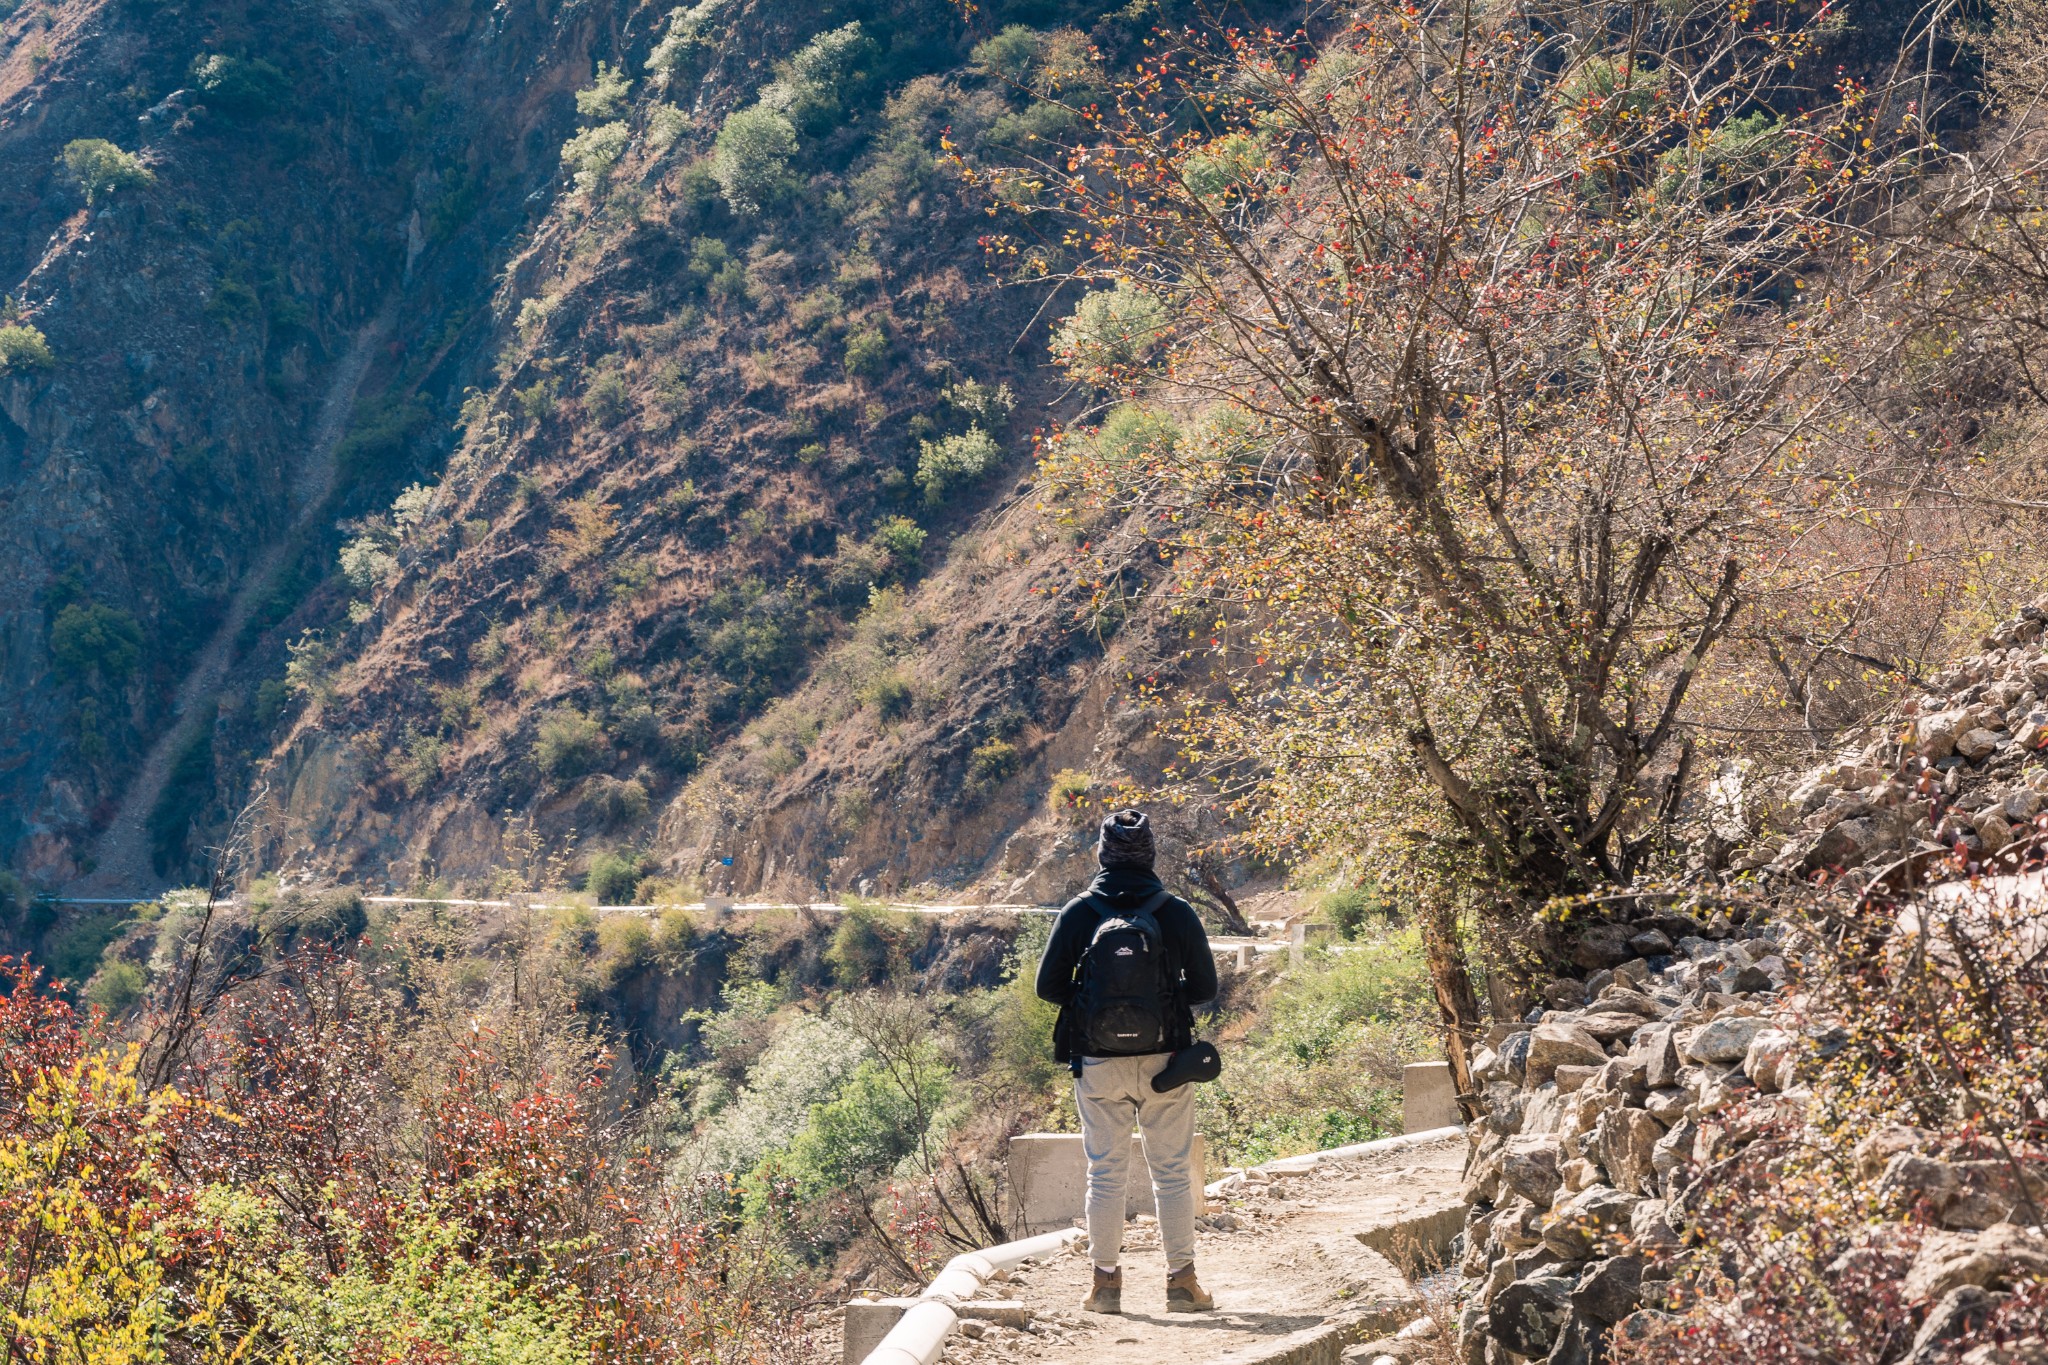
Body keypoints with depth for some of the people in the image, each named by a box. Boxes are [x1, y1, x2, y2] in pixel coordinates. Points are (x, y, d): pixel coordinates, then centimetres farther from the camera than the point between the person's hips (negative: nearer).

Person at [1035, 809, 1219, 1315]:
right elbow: (1205, 988, 2)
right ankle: (1181, 1281, 8)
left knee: (1105, 1173, 9)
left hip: (1098, 1063, 0)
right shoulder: (1177, 913, -4)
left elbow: (1048, 985, 0)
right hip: (1164, 1061, 0)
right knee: (1173, 1172, 8)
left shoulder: (1078, 913, -3)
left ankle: (1106, 1283, 11)